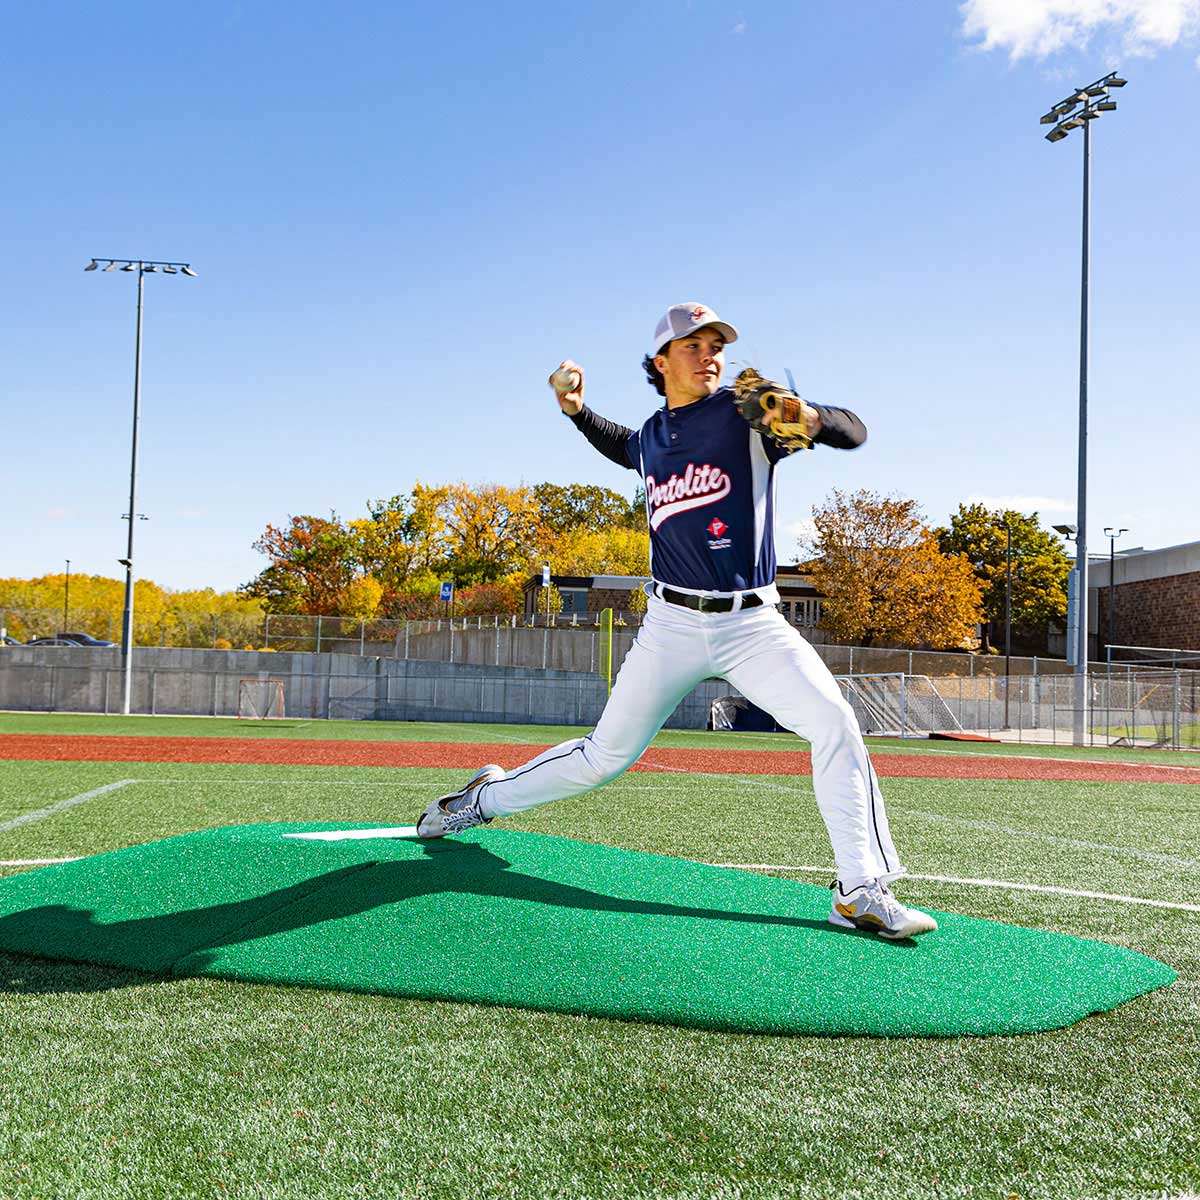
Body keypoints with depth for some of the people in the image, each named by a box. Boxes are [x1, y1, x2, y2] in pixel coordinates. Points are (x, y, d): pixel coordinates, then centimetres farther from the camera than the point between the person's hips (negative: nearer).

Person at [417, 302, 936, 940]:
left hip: (752, 623, -2)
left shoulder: (745, 413, -4)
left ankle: (860, 890, -14)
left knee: (835, 724, -21)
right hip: (672, 624, 2)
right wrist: (577, 410, 18)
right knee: (604, 755, 6)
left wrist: (807, 418, -33)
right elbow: (624, 448, 35)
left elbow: (854, 431, -11)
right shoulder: (652, 437, 9)